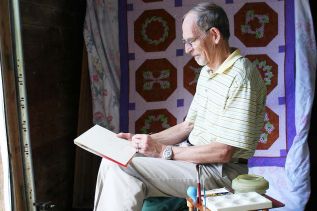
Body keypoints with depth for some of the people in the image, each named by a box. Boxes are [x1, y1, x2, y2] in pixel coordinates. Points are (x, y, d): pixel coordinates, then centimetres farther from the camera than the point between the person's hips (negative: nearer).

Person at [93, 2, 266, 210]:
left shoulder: (241, 77, -18)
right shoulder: (207, 72, 13)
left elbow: (224, 152, -21)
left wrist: (164, 151, -16)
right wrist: (141, 140, 4)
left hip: (219, 171, -9)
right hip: (193, 158, 9)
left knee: (120, 170, -20)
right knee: (113, 163, -3)